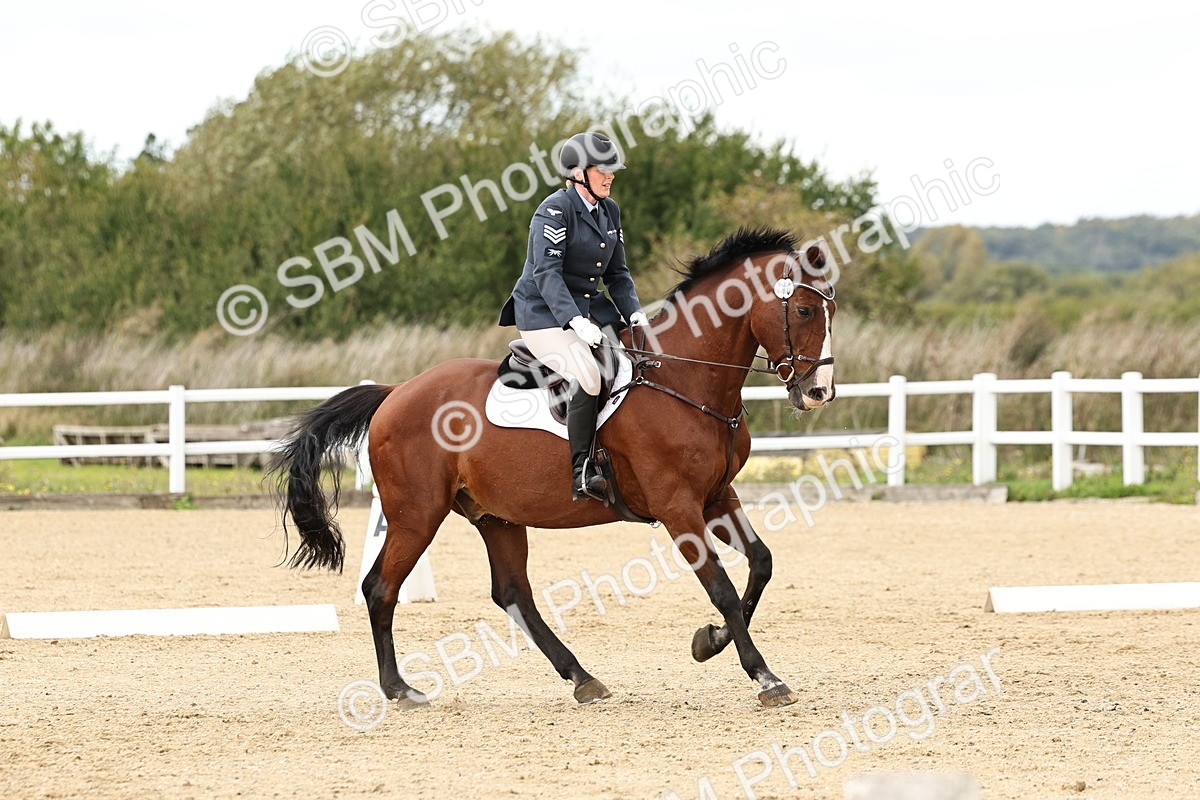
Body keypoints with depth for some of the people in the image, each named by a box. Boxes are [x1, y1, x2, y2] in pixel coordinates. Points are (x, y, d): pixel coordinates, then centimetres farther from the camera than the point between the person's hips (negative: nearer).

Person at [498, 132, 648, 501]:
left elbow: (617, 273, 14)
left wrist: (633, 311, -5)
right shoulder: (555, 210, -14)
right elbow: (546, 273, -23)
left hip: (591, 308, 8)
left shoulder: (610, 211, 11)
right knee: (589, 375, -30)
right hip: (544, 314, -8)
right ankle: (581, 473, -25)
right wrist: (575, 321, -35)